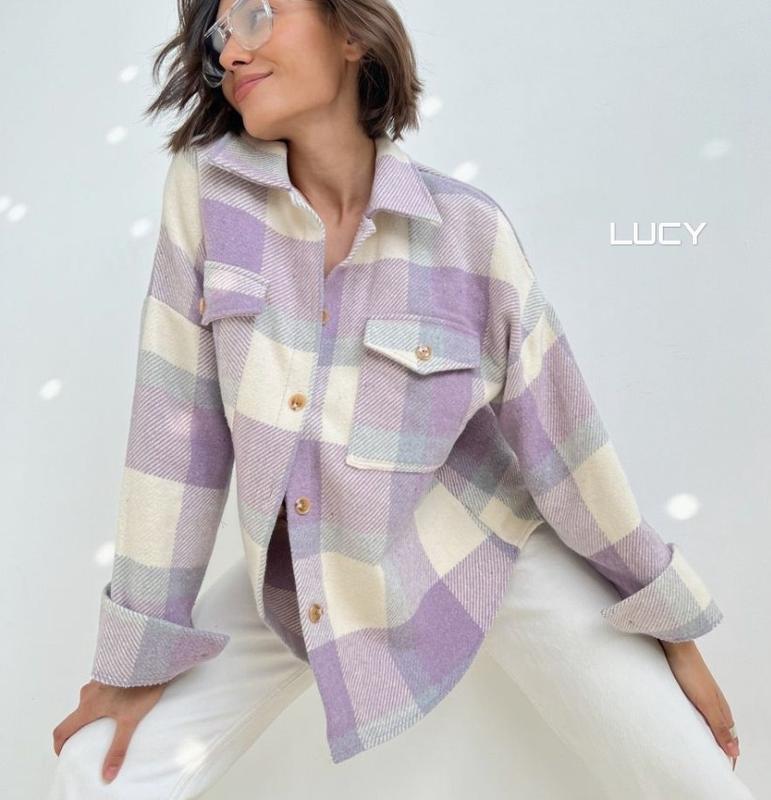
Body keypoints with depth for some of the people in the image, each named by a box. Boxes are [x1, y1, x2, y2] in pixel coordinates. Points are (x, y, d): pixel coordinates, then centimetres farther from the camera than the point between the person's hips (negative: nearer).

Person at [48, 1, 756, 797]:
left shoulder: (467, 230, -16)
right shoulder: (204, 186, -11)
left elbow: (559, 437, -7)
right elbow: (176, 422, -10)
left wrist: (671, 628, 2)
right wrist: (138, 655, -5)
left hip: (492, 548, -1)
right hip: (298, 575, 2)